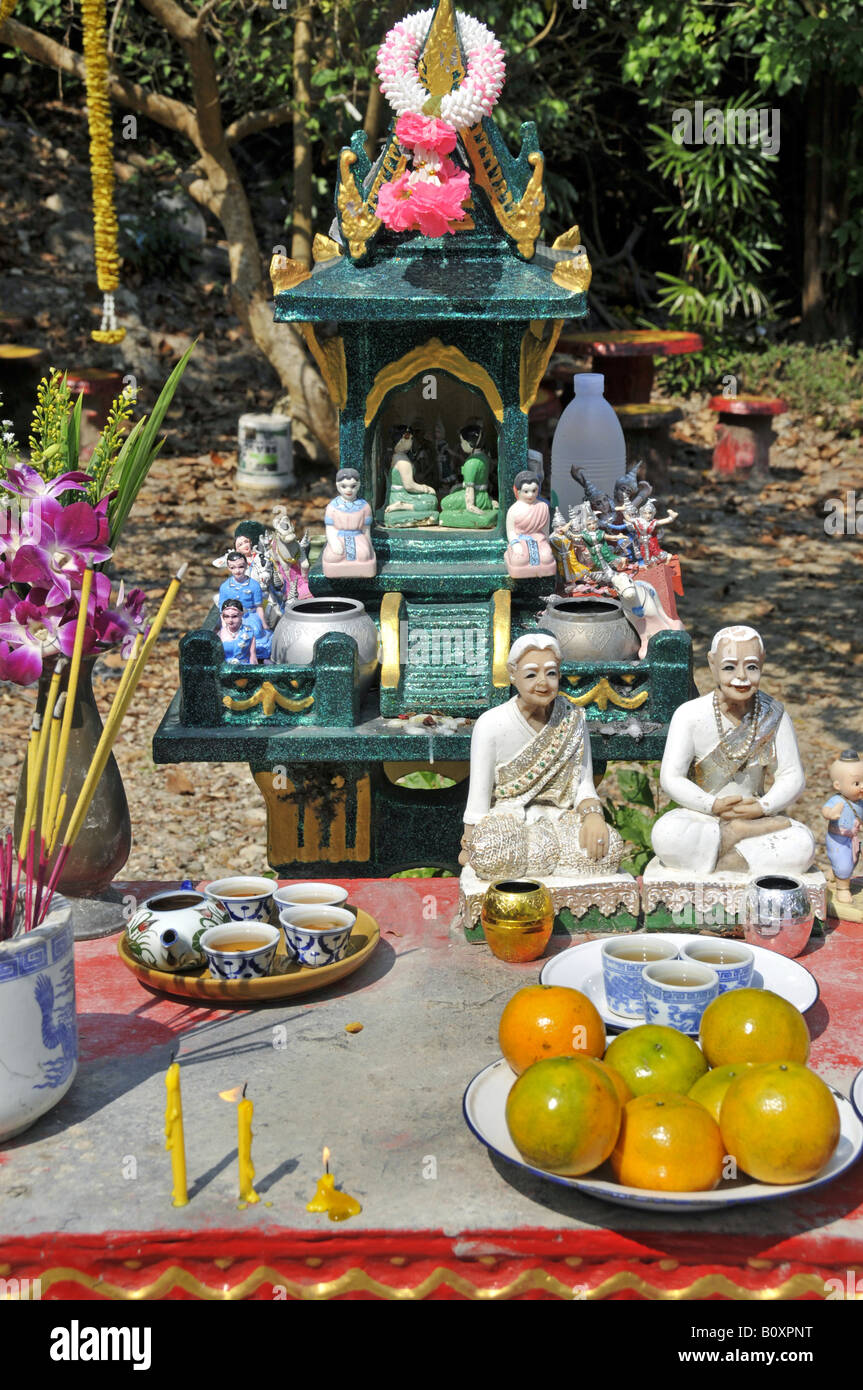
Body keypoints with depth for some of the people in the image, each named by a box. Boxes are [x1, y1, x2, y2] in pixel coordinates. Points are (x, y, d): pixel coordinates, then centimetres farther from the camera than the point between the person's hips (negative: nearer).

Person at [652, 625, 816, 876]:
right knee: (664, 835, -35)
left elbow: (792, 777, 0)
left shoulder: (773, 715, -3)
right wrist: (714, 806, -23)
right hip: (700, 818, -1)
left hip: (754, 816, 1)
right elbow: (670, 778, -10)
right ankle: (739, 835, -15)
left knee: (803, 844, -27)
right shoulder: (690, 715, -10)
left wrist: (763, 808, -18)